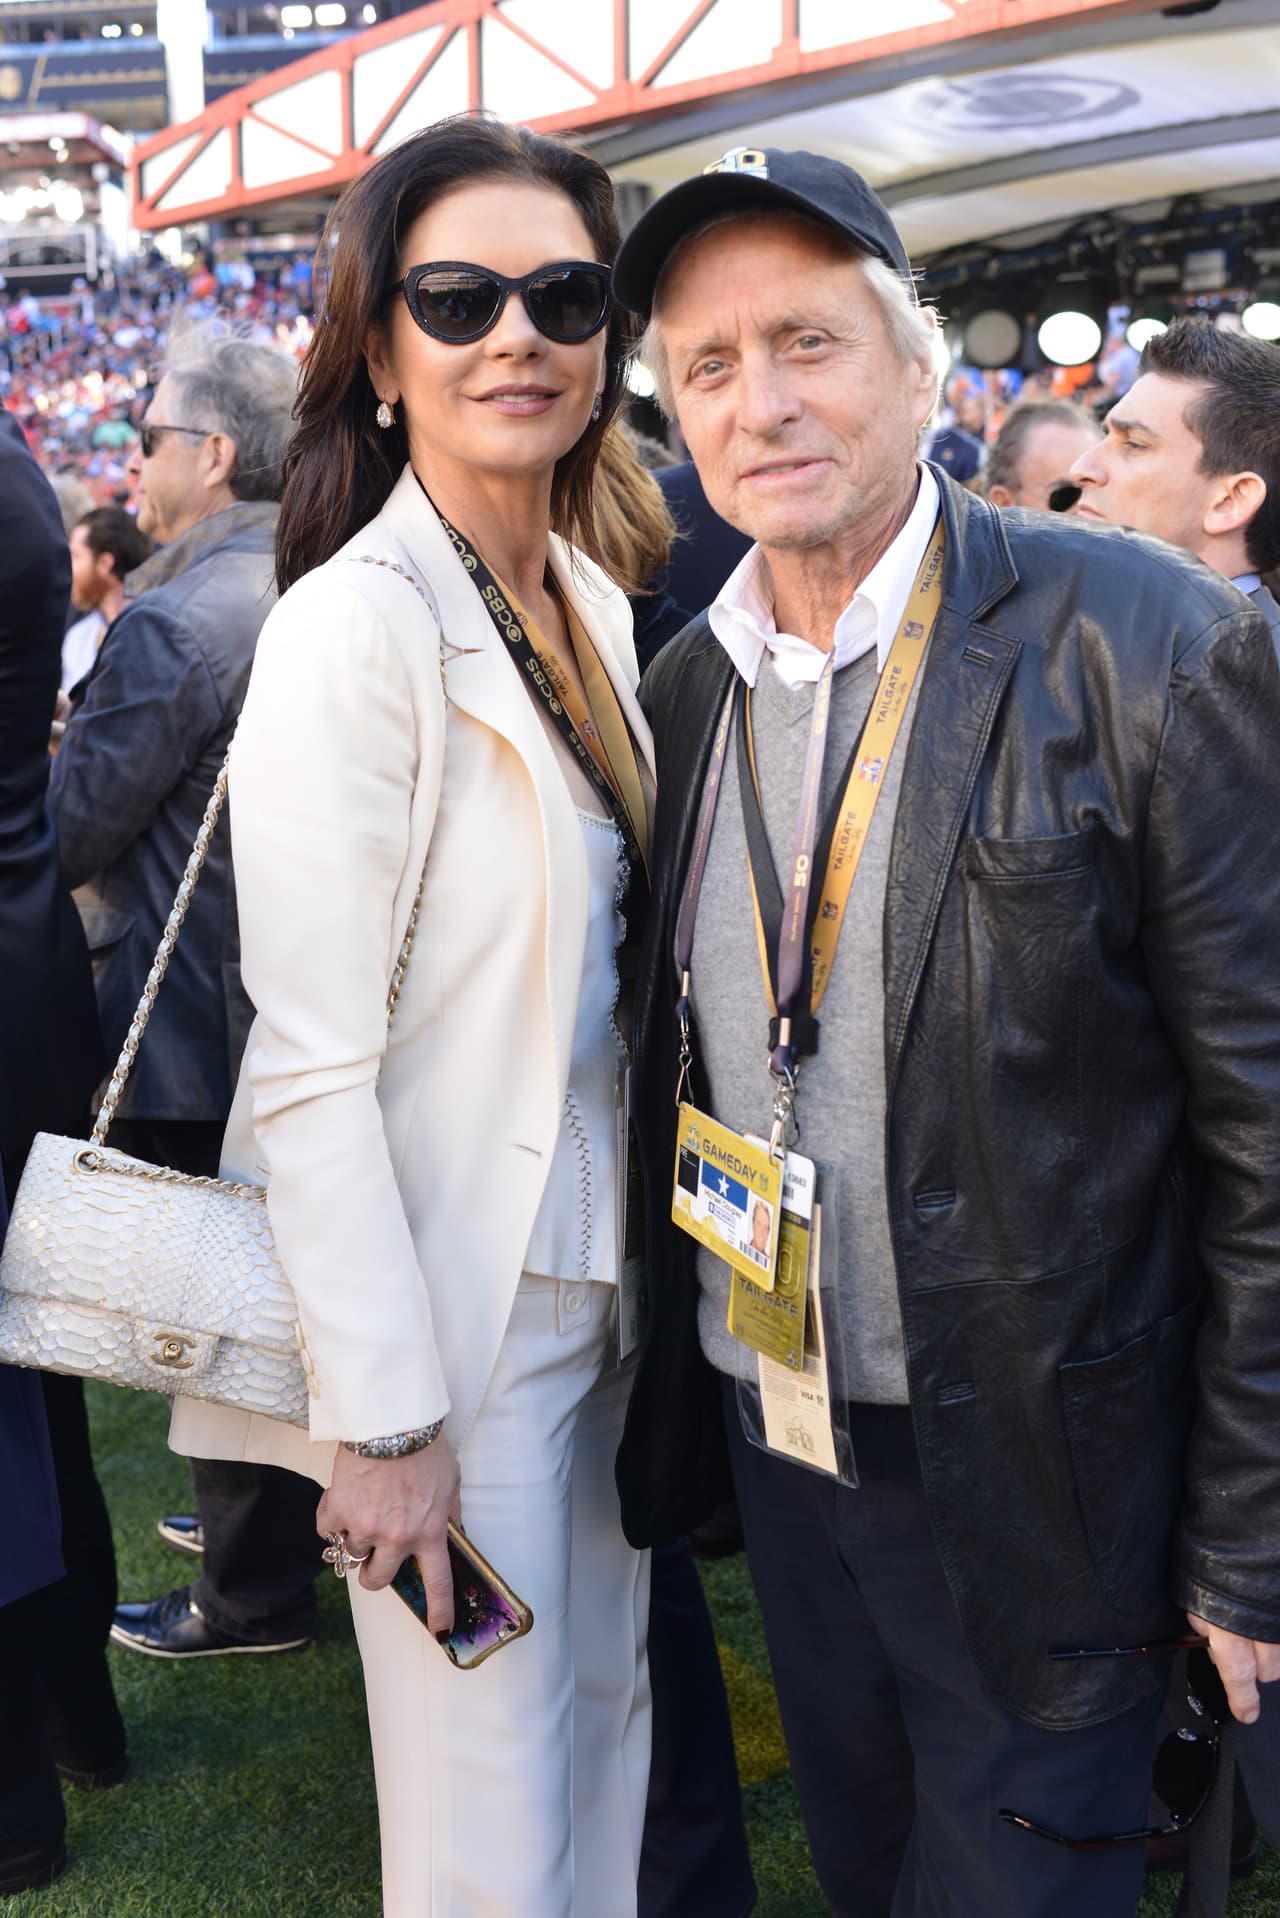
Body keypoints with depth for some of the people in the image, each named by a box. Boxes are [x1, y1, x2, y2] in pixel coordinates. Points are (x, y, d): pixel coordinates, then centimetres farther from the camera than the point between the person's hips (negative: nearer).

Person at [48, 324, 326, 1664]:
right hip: (292, 1002, 9)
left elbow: (66, 832, -20)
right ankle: (273, 1512, 39)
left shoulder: (174, 621, -21)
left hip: (191, 1025, -9)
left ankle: (254, 1590, 19)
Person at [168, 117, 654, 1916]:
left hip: (604, 1277, 7)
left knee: (607, 1706, 21)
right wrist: (384, 1415, -19)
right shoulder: (354, 626, -18)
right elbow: (311, 1063, -20)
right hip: (450, 1305, -7)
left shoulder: (595, 603, 7)